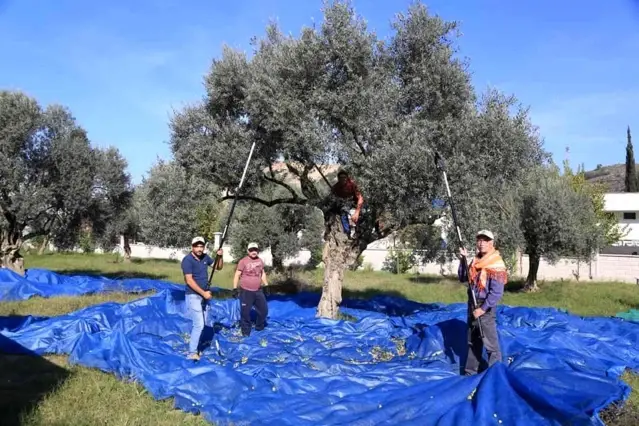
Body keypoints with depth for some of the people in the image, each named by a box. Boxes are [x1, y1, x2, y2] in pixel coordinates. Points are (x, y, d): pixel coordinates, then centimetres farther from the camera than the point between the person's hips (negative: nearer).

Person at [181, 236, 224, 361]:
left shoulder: (205, 257, 3)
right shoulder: (187, 260, -17)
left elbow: (219, 267, 13)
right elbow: (189, 280, -21)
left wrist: (220, 257, -7)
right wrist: (203, 293, -20)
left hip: (205, 295, 7)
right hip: (193, 296, -7)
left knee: (201, 324, 11)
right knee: (199, 324, -12)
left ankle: (194, 347, 22)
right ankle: (192, 352, -4)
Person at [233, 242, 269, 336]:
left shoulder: (260, 261, 7)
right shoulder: (243, 261, -10)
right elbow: (237, 275, -8)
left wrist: (266, 285, 17)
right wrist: (235, 288, -13)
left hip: (258, 291, 6)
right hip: (246, 291, -5)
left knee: (264, 310, 12)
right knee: (245, 312, 0)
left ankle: (259, 328, 32)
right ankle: (246, 332, 14)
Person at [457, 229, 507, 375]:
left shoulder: (496, 264, -17)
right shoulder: (476, 261, 7)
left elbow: (496, 293, -21)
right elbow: (463, 278, 14)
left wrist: (483, 309, -20)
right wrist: (463, 259, 2)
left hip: (486, 308, -8)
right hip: (472, 305, 8)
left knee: (491, 344, -2)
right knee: (473, 342, 18)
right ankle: (470, 372, 29)